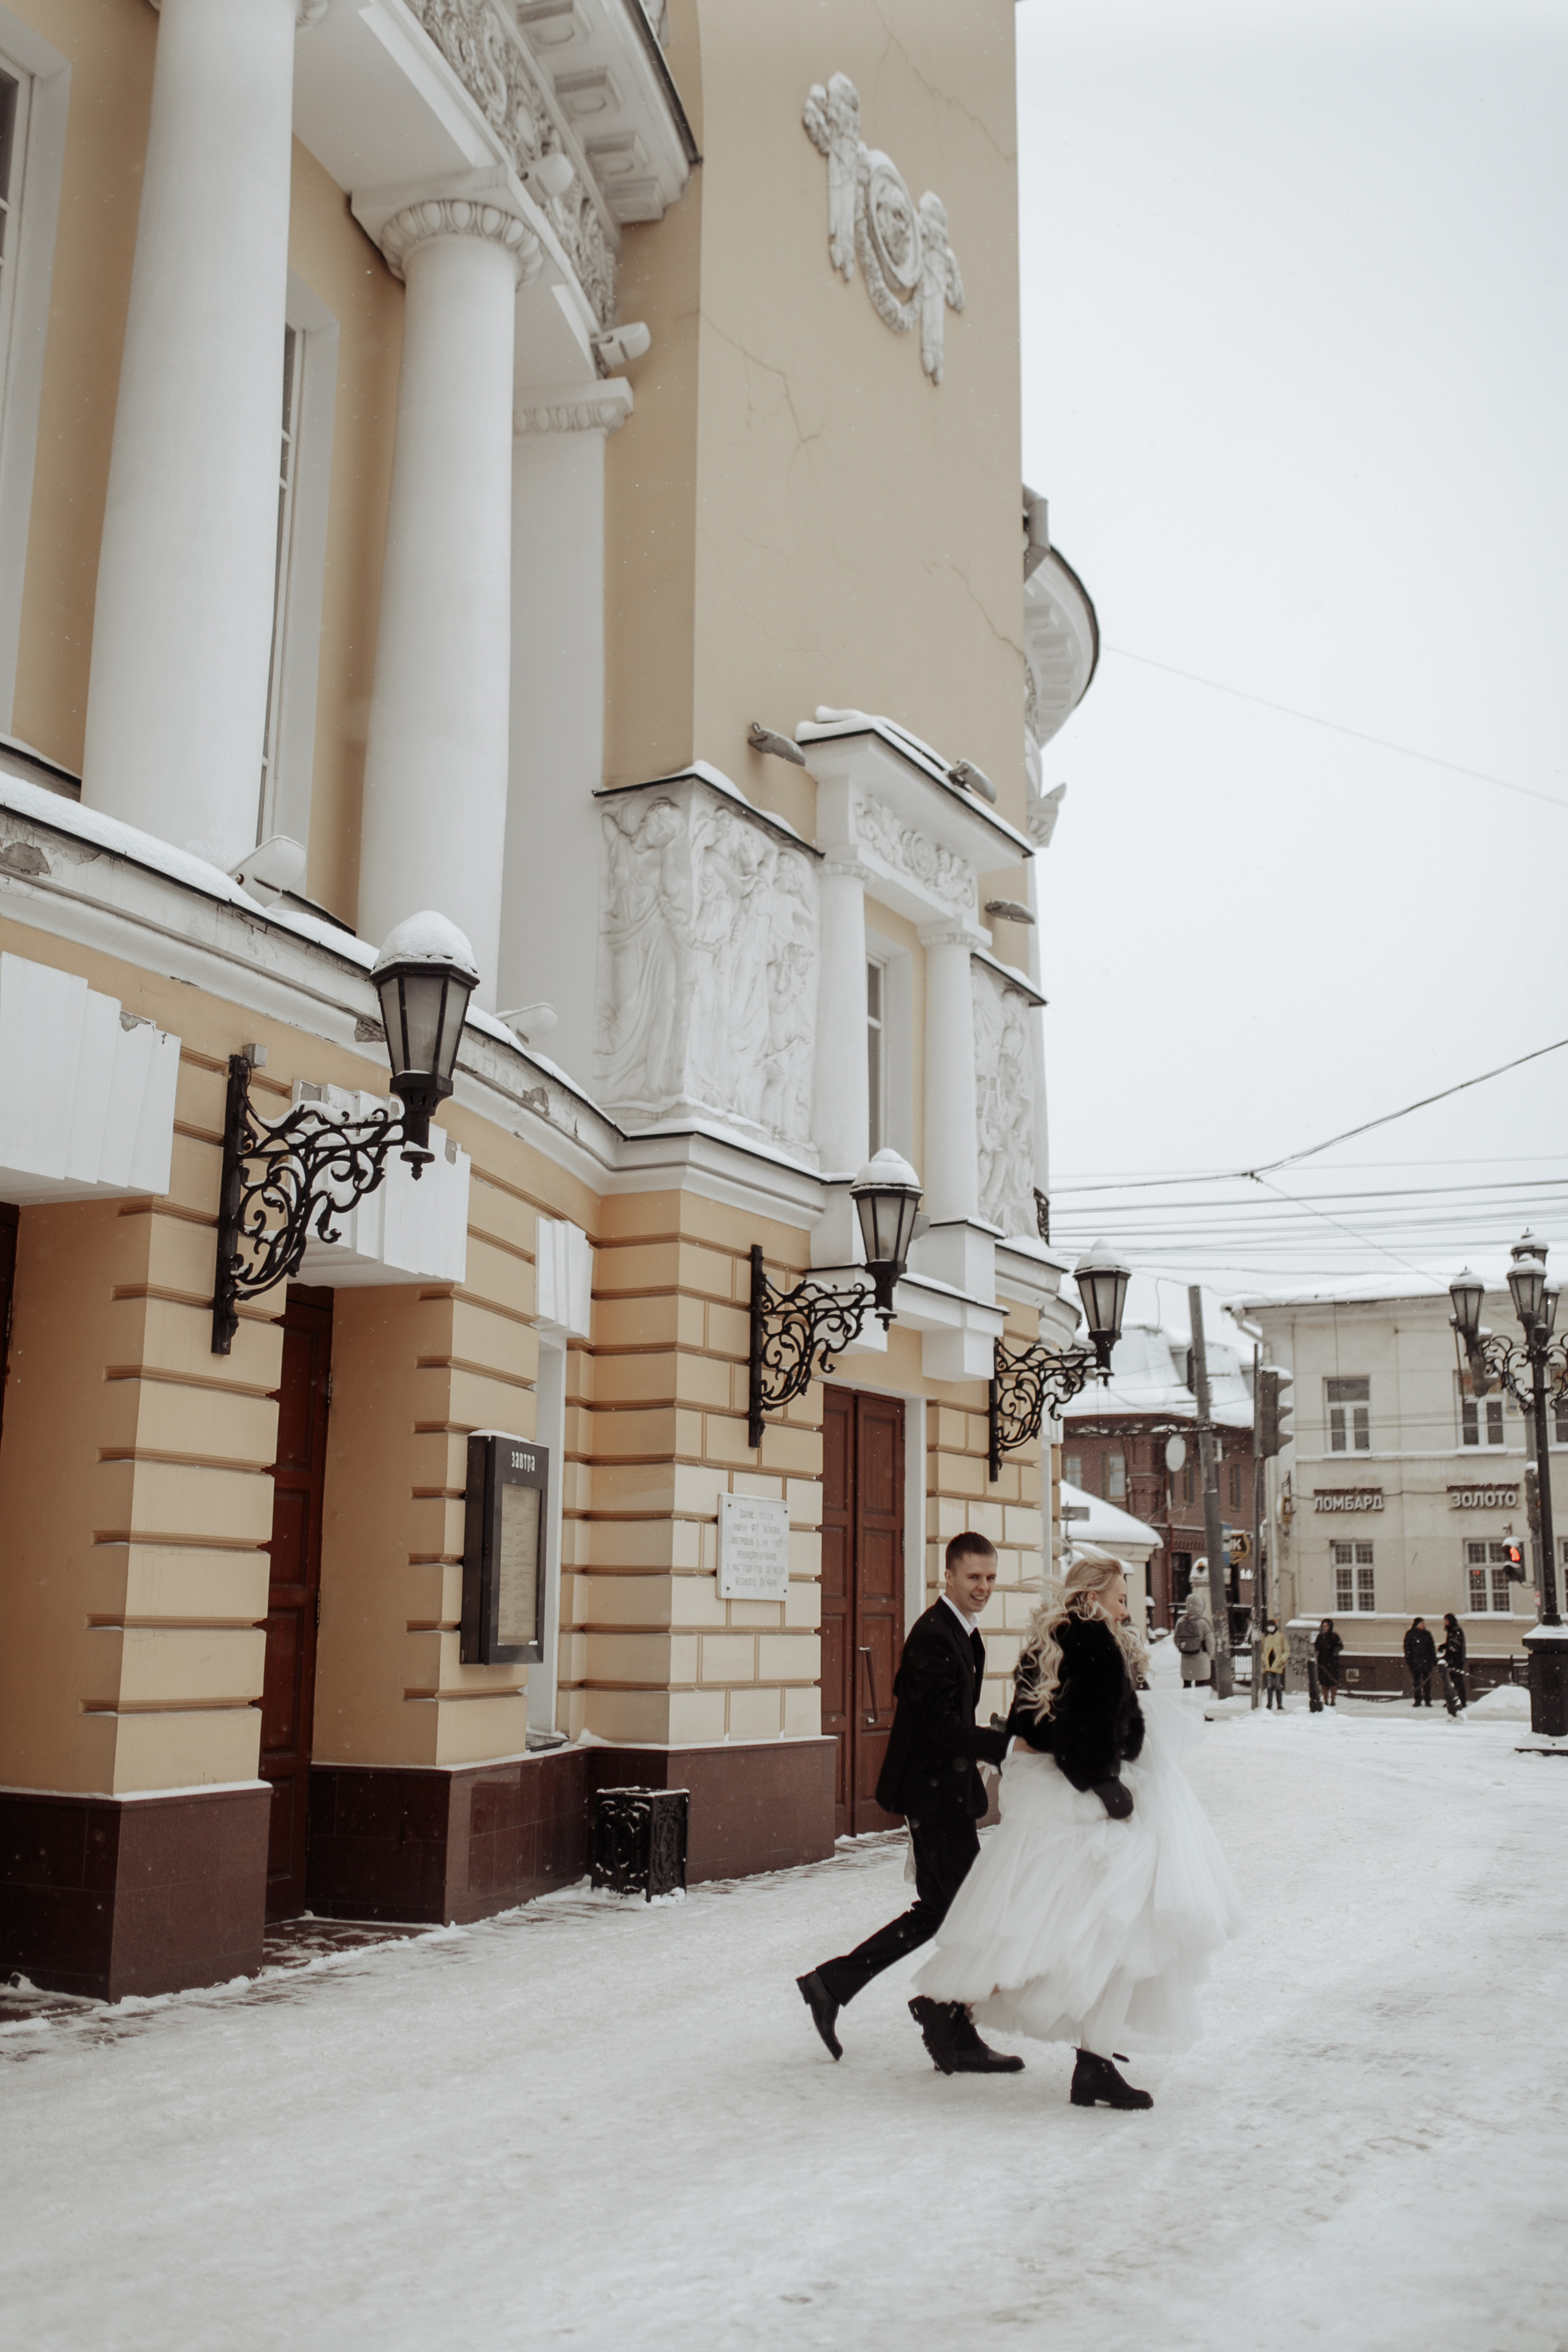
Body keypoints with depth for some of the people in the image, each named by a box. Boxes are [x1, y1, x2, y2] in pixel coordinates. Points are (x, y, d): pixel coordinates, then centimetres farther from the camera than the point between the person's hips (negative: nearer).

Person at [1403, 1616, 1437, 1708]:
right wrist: (1408, 1661, -6)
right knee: (1416, 1681, 2)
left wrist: (1434, 1662, 10)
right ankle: (1418, 1701, 9)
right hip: (1415, 1661, -2)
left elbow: (1432, 1648, 14)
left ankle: (1428, 1700, 6)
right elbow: (1407, 1648, 1)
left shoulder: (1427, 1634, 11)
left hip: (1426, 1661, 2)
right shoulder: (1410, 1634, 2)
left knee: (1427, 1681, 0)